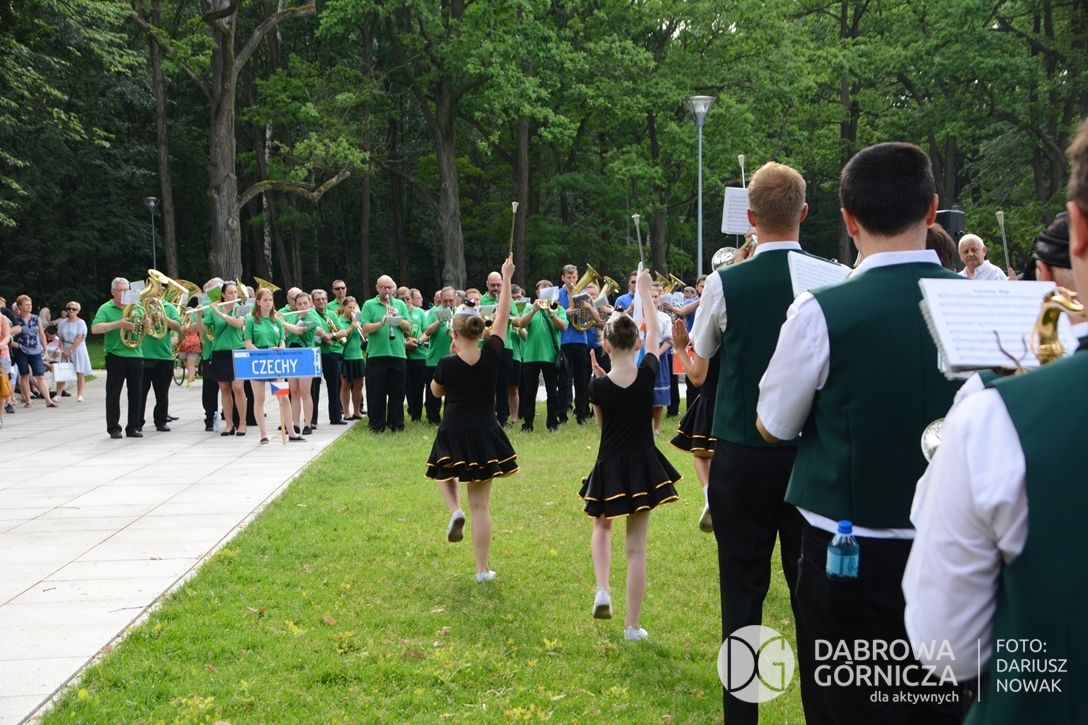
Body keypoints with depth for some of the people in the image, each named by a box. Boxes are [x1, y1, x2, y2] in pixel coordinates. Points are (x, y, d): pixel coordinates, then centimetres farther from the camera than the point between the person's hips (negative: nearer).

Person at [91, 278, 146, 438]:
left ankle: (133, 427, 13)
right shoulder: (106, 309, 0)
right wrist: (117, 324, -22)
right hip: (116, 356, -4)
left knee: (136, 393, 5)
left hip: (135, 355, 4)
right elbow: (95, 329, -14)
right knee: (113, 393, 0)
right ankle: (113, 428, 5)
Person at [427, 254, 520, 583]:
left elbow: (436, 391, 7)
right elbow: (502, 316, 2)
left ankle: (455, 511, 1)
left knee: (446, 475, 32)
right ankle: (483, 569, 7)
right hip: (485, 437, 2)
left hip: (453, 437, -1)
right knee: (481, 504, 7)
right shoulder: (492, 356, -9)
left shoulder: (447, 363, -14)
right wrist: (506, 278, 10)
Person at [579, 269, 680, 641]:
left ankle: (602, 591, 7)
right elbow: (655, 332, 6)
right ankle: (632, 625, 8)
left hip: (609, 468, 0)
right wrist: (644, 291, 18)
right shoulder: (647, 373, -12)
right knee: (636, 545, 6)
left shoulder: (599, 386, -14)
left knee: (602, 526, 27)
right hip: (643, 467, 1)